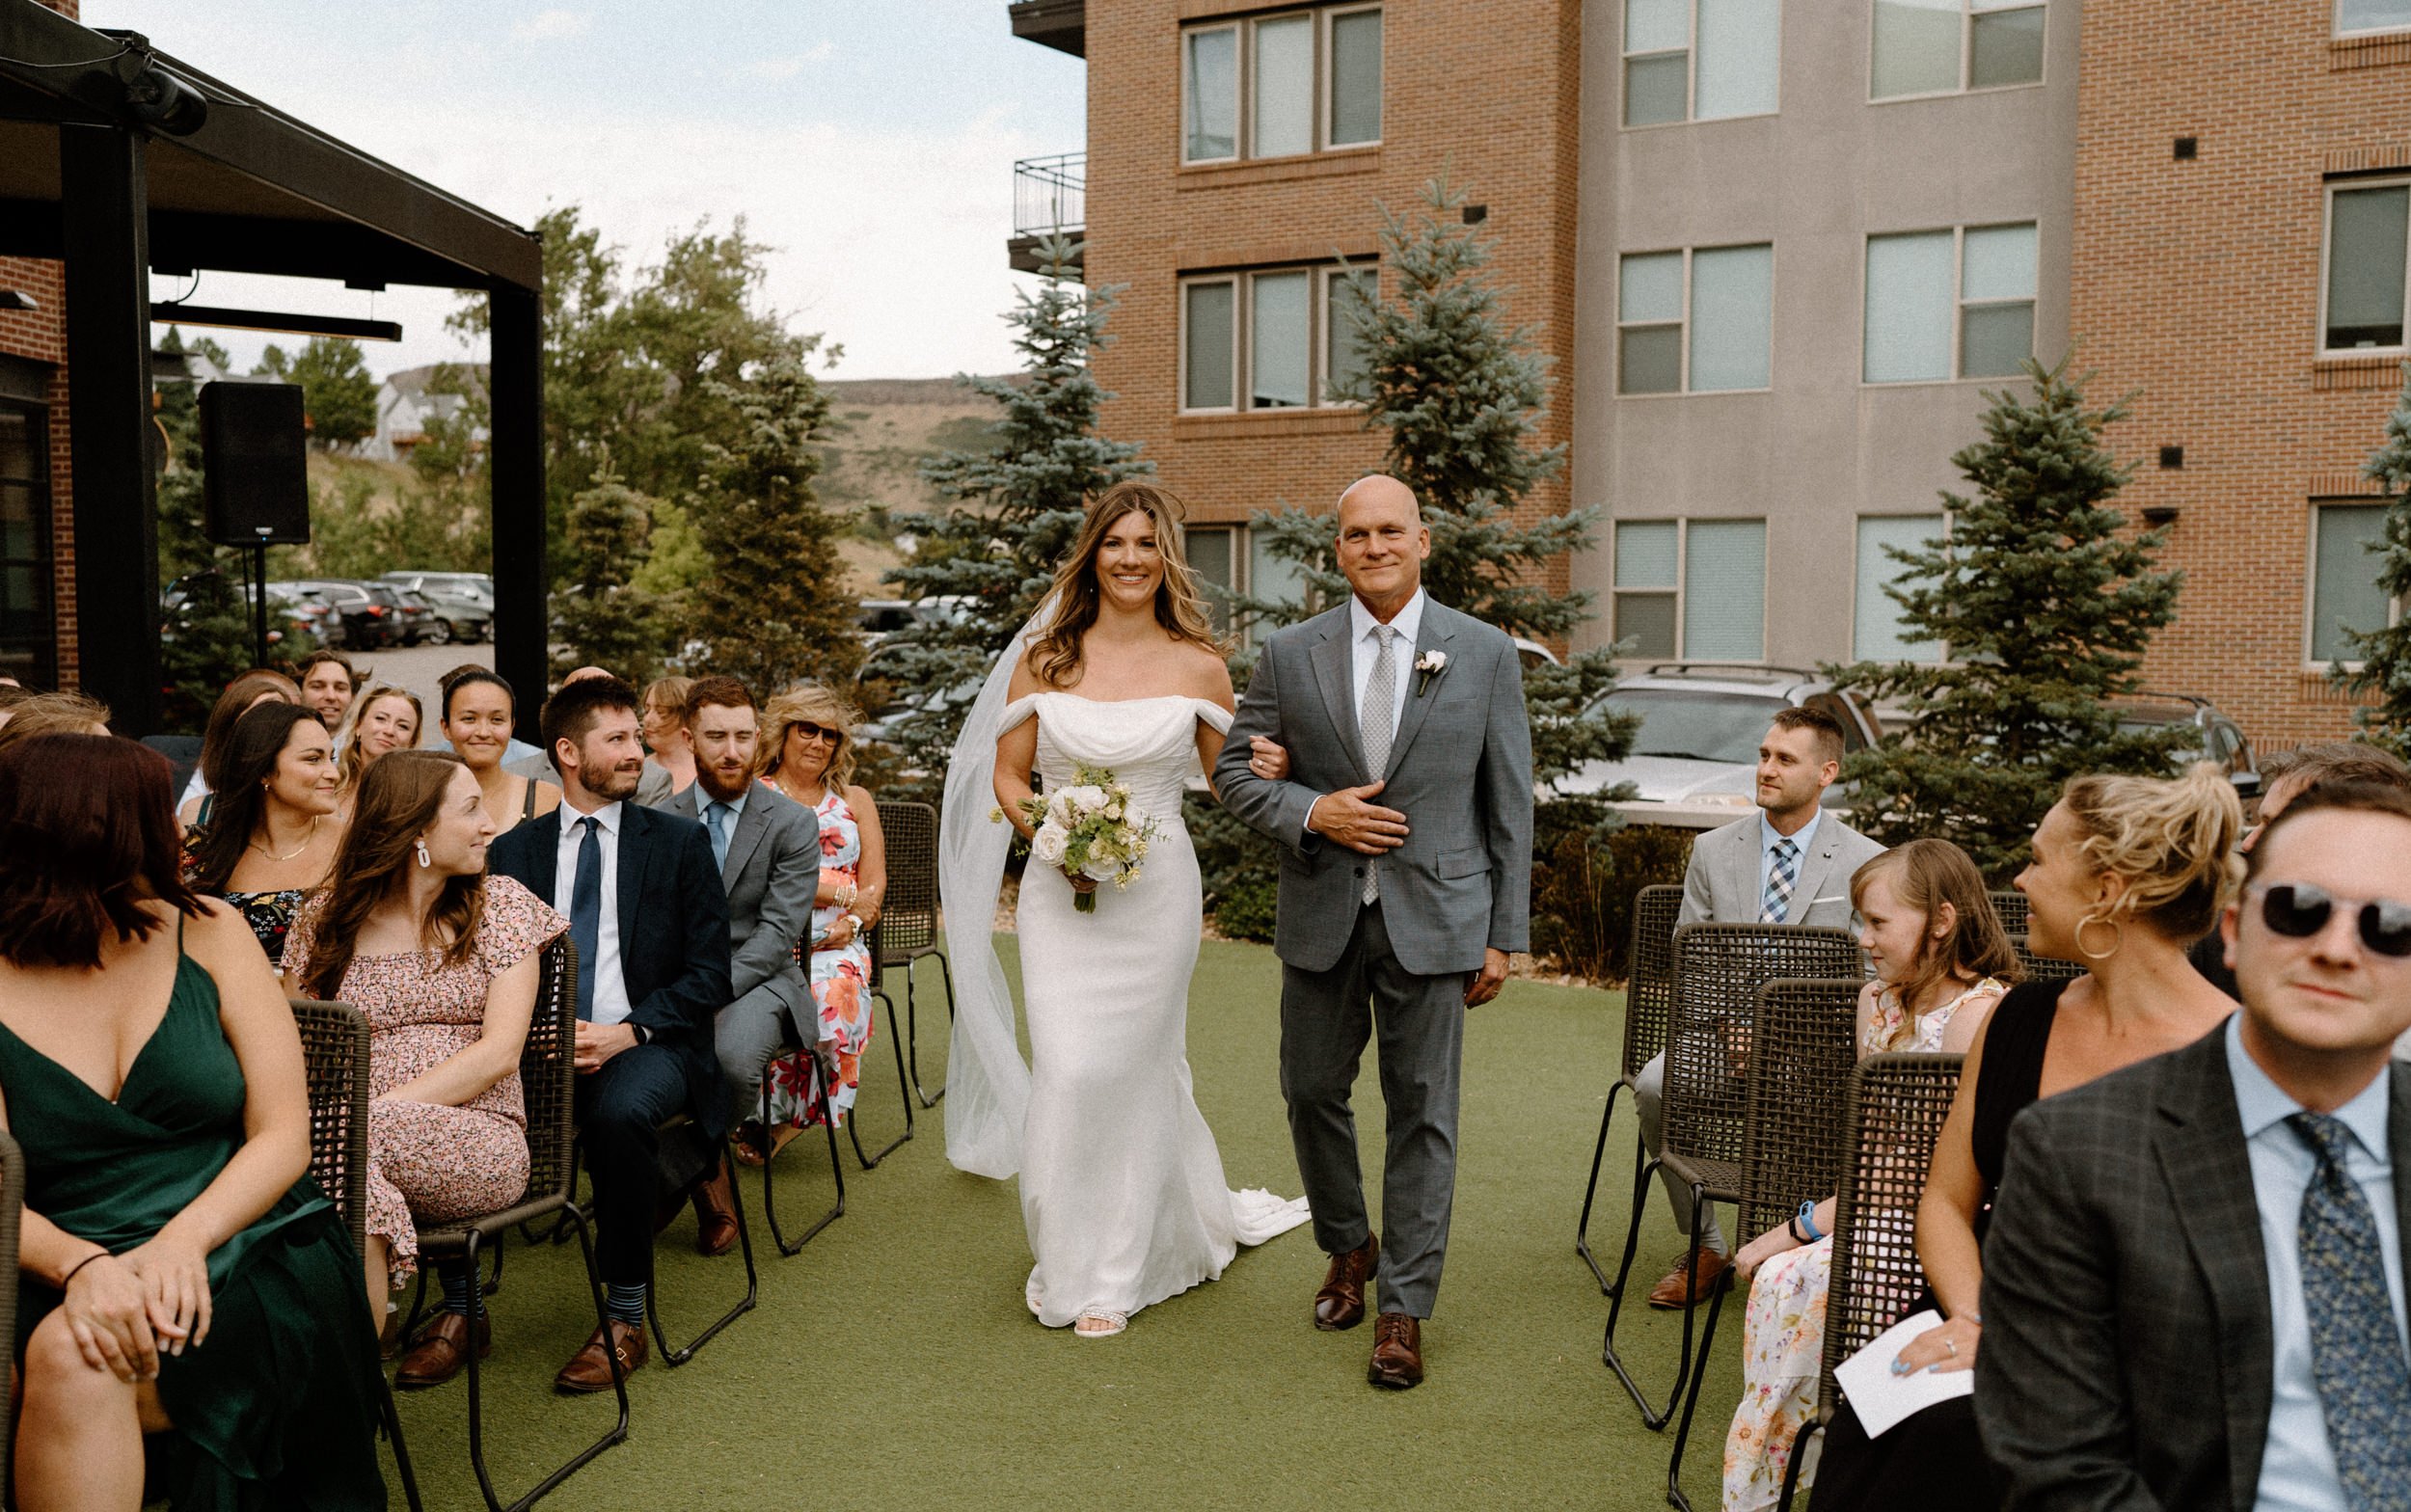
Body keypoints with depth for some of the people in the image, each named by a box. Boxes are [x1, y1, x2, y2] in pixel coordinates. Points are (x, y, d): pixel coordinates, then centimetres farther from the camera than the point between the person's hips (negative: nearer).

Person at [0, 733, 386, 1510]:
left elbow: (283, 1135, -1)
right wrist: (80, 1265, -27)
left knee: (72, 1361, -29)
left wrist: (184, 1241, -18)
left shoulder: (205, 931, 4)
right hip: (75, 1277, 1)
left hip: (250, 1256, 0)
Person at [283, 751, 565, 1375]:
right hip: (357, 1142, 2)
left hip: (479, 1144, -2)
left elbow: (501, 1052, -3)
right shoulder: (325, 919, 14)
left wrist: (381, 1108, -16)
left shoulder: (499, 904, 7)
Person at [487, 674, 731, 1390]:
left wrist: (627, 1032, -14)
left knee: (618, 1109, -35)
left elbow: (708, 974, 2)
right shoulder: (514, 851, 14)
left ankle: (624, 1319, -20)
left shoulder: (679, 841, 8)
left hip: (649, 1043, -2)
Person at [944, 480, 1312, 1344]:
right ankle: (1068, 1254, 19)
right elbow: (1006, 775, 7)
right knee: (1067, 1069, -4)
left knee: (1131, 1071, 5)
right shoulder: (1044, 655, 4)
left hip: (1156, 890, -1)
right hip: (1059, 892, 1)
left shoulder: (1198, 665, 2)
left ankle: (1113, 1272, 20)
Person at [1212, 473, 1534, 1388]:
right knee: (1313, 1093, 13)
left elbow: (1509, 805, 1)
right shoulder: (1290, 655, 2)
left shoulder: (1484, 654, 0)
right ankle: (1348, 1250, 39)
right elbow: (1235, 772, 6)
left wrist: (1505, 935, -1)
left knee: (1422, 1113, 4)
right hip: (1322, 917, 2)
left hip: (1433, 919, -2)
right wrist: (1313, 813, -13)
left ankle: (1404, 1307, 18)